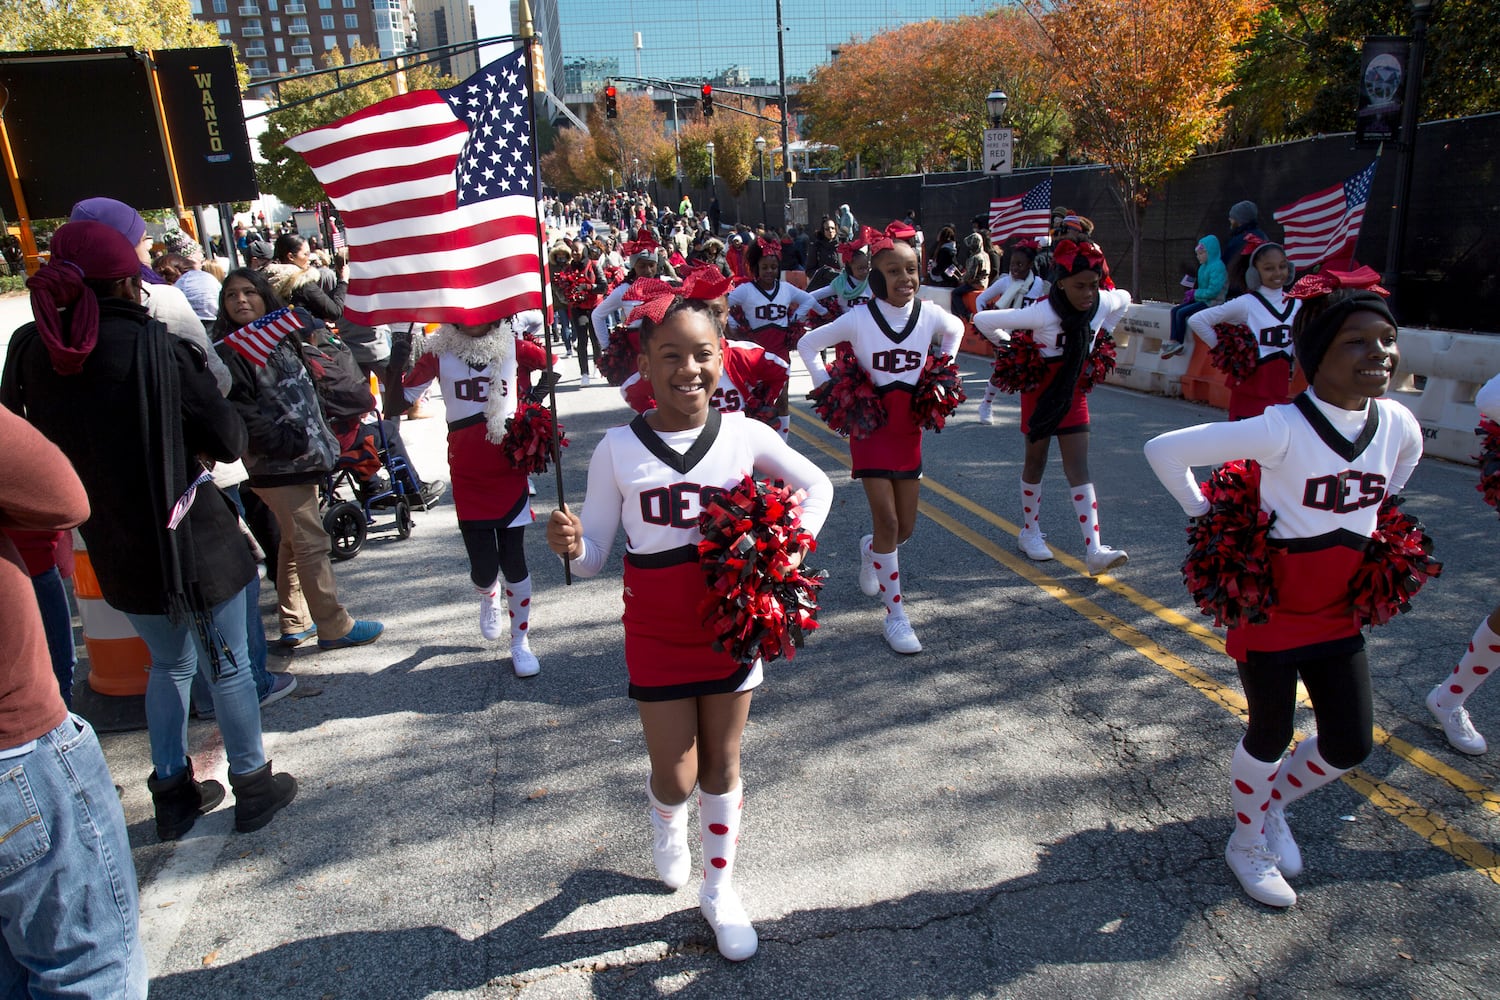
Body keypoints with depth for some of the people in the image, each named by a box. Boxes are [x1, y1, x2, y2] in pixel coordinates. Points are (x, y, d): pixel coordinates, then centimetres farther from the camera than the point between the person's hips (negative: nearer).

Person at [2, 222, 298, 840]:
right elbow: (228, 441, -15)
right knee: (227, 667, 13)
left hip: (113, 551, 5)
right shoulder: (153, 347, -19)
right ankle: (253, 788, 27)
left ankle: (172, 794, 33)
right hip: (193, 542, -5)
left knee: (169, 664, 25)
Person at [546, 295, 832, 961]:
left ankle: (719, 889, 38)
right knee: (676, 776, 7)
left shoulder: (744, 435, -10)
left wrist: (795, 545, -9)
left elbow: (817, 485, 5)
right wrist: (570, 547, -29)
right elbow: (594, 557, -7)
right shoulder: (619, 449, -11)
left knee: (722, 764, 15)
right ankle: (667, 824, 47)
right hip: (656, 634, -1)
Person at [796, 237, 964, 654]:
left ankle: (869, 549, 46)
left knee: (906, 526, 9)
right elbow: (807, 344, -1)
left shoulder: (929, 314, -4)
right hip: (872, 428, -4)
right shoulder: (859, 318, -13)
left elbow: (956, 329, 20)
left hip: (909, 430, 4)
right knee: (888, 521, -9)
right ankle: (895, 616, 3)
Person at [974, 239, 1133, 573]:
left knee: (1078, 468, -3)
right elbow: (982, 320, -25)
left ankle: (1094, 551, -9)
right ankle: (1030, 533, 29)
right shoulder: (1043, 313, -29)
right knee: (1036, 462, 10)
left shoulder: (1103, 302, -14)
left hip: (1074, 393, 3)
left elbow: (1124, 299, 13)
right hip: (1041, 392, -3)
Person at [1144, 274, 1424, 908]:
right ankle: (1246, 843, 34)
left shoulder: (1399, 425, -8)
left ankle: (1271, 804, 40)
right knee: (1271, 734, 8)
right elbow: (1164, 450, -24)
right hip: (1270, 609, -6)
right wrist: (1207, 519, -13)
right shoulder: (1281, 429, -27)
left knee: (1350, 743, 11)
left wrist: (1363, 527, 13)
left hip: (1338, 612, 6)